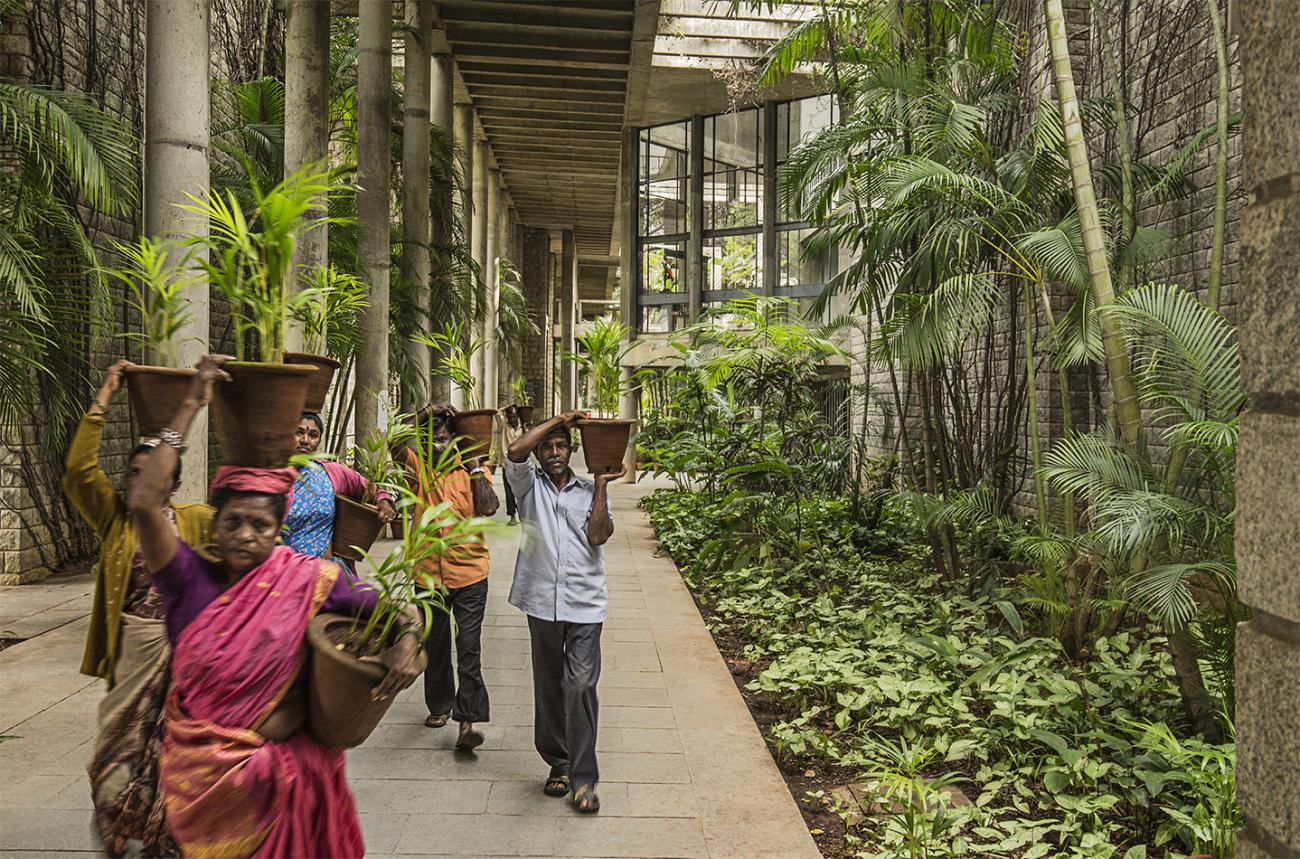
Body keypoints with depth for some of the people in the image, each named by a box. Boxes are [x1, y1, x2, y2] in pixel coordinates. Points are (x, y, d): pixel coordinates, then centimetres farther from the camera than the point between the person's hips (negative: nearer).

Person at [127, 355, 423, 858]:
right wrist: (192, 406, -20)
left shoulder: (306, 579, -8)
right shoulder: (190, 577, -9)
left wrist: (406, 642, -27)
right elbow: (141, 503, -22)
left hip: (284, 768, 0)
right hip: (201, 770, 0)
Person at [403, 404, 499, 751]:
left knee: (468, 647, -6)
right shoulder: (417, 466, 1)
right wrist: (422, 420, -20)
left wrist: (475, 467, -17)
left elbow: (488, 508, -17)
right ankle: (440, 705, 36)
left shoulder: (473, 469, -2)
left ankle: (467, 721, -3)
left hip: (469, 574, -2)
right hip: (429, 573, 3)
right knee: (434, 645, 17)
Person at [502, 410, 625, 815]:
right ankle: (559, 763, 27)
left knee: (581, 686, -7)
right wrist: (557, 419, -6)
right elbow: (514, 452, -13)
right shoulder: (530, 485, 8)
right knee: (549, 687, 11)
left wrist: (602, 485, -5)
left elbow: (597, 536, -6)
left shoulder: (590, 491, 9)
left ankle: (583, 779, 0)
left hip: (584, 604, -1)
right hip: (542, 603, 1)